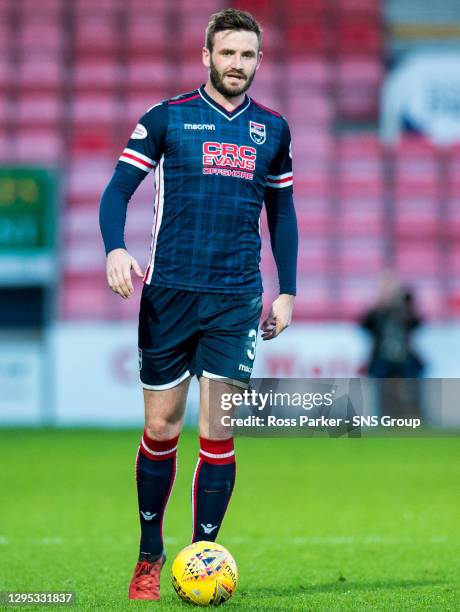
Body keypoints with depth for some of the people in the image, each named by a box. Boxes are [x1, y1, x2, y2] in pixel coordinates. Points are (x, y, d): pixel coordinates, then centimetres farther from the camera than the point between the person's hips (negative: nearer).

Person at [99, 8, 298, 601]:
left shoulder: (272, 128, 9)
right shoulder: (168, 117, 0)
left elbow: (281, 212, 18)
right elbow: (118, 188, -3)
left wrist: (287, 291, 14)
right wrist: (115, 248, -21)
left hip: (236, 299, 1)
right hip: (169, 293, -1)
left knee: (216, 433, -4)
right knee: (161, 429, 4)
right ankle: (149, 557, 19)